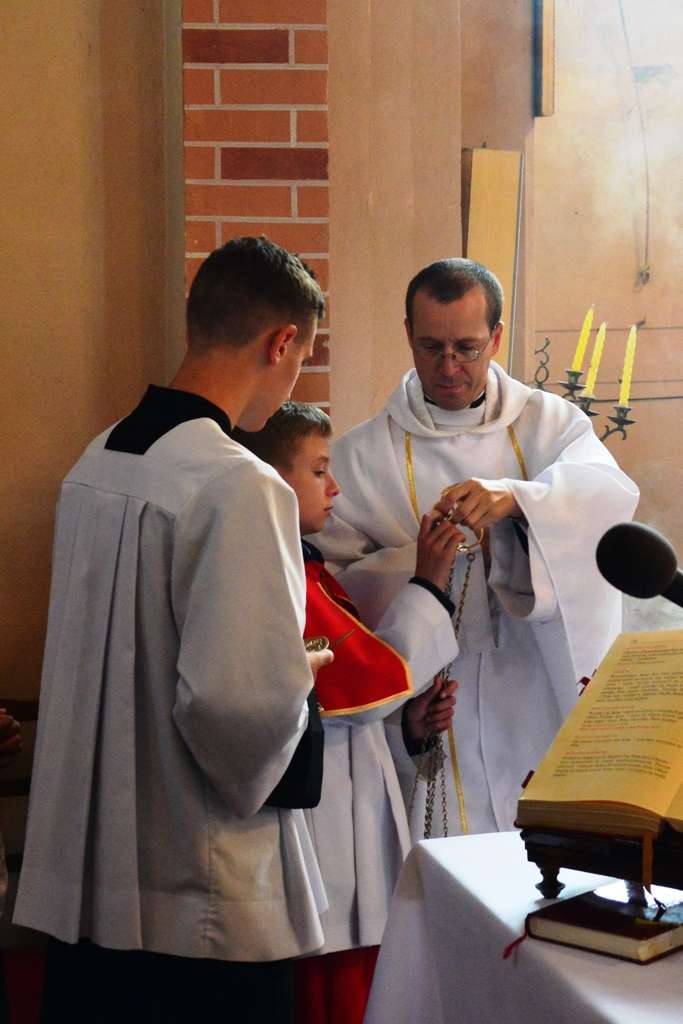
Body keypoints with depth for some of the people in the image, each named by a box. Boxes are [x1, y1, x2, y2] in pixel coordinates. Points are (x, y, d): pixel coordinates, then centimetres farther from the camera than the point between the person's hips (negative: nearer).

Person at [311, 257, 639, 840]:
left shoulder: (548, 422, 6)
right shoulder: (363, 457, 3)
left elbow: (610, 491, -14)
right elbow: (334, 583, -2)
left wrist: (514, 498, -31)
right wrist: (416, 563, -20)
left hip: (544, 701, 1)